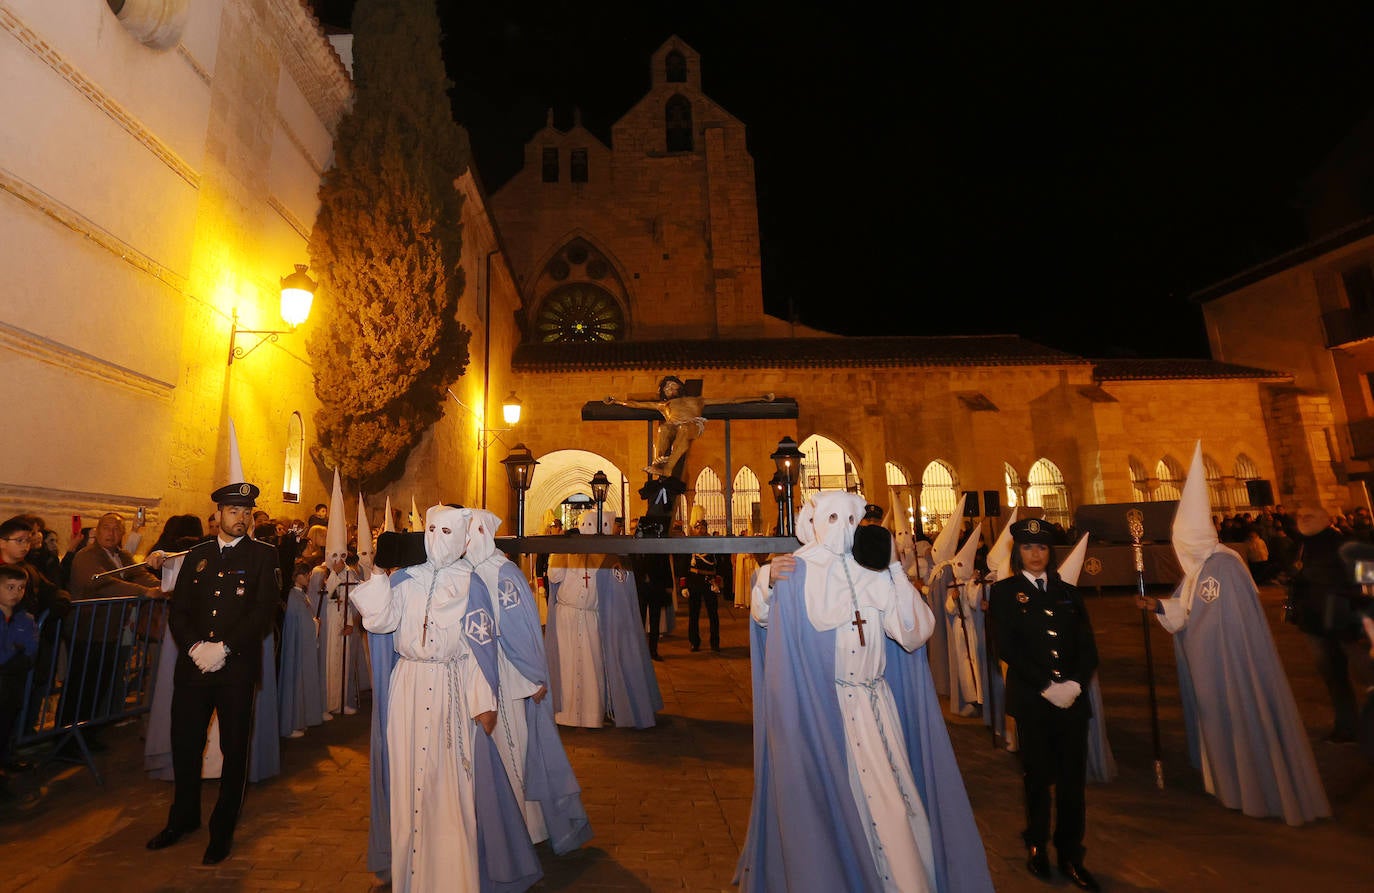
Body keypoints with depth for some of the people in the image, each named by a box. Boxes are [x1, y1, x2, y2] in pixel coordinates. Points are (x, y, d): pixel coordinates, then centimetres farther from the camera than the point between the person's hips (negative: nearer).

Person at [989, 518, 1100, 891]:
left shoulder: (1068, 592, 11)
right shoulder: (1004, 592, 0)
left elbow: (1088, 647, 6)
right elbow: (1007, 648, -8)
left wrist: (1075, 684, -9)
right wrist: (1047, 686, -13)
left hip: (1073, 698, 3)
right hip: (1030, 699, -3)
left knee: (1073, 780, 7)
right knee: (1038, 776, 8)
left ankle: (1070, 854, 24)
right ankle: (1036, 844, 30)